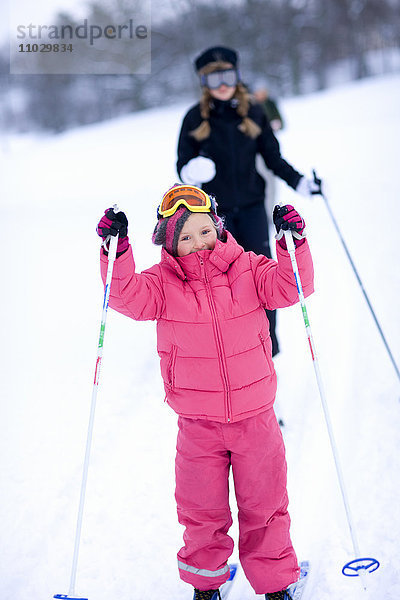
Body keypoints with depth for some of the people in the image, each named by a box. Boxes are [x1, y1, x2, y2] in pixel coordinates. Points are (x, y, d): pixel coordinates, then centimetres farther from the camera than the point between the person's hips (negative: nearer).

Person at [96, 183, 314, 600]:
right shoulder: (163, 282, -5)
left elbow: (289, 287, -11)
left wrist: (292, 245, -25)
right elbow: (128, 296, -19)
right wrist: (117, 253, -32)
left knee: (264, 505, 13)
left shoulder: (246, 269, -2)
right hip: (197, 423, 0)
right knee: (202, 511, 12)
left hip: (255, 416, 1)